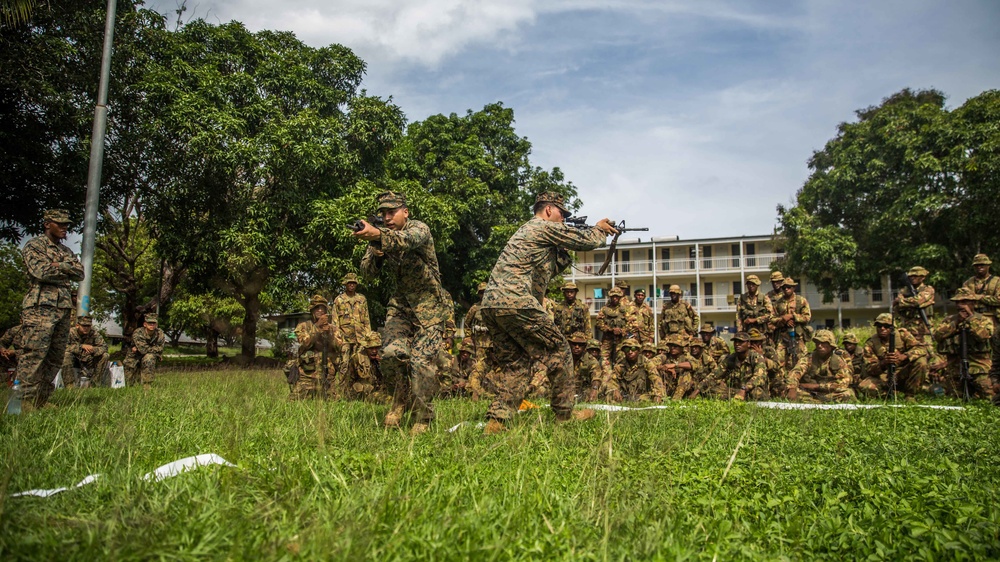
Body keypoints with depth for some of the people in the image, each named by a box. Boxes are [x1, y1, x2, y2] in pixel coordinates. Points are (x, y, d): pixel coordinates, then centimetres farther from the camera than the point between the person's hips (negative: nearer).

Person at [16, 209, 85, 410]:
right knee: (33, 356, -9)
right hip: (40, 307, -7)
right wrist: (66, 268, 1)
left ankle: (40, 402, 12)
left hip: (64, 309, 7)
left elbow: (80, 273, 8)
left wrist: (59, 265, -5)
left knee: (55, 358, 6)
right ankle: (26, 405, -7)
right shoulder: (33, 246, 2)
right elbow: (41, 271, -14)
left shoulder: (67, 251, 23)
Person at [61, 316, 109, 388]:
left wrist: (93, 349, -37)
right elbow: (67, 347, -28)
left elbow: (104, 347, -16)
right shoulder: (71, 332, -15)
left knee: (104, 356, -21)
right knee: (67, 355, -32)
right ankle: (70, 386, -32)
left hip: (89, 362, 2)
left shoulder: (94, 333, -9)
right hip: (75, 361, -2)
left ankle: (95, 384, -16)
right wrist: (82, 346, -38)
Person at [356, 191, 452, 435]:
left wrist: (377, 235, -57)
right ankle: (400, 401, 10)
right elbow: (368, 272, 0)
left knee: (422, 361, -11)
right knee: (392, 353, -16)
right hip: (400, 305, 5)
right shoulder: (381, 237, 6)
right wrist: (376, 254, -22)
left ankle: (423, 419, 4)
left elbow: (406, 240, -38)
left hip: (429, 307, -4)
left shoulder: (419, 228, -13)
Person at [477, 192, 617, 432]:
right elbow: (584, 240, 5)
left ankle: (497, 420, 2)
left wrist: (566, 253, 24)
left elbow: (550, 268, 32)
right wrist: (600, 229, 24)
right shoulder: (545, 227, 0)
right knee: (559, 351, 4)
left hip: (491, 304, 9)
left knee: (515, 363, 12)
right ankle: (565, 414, 12)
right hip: (516, 304, -9)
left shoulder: (526, 231, 28)